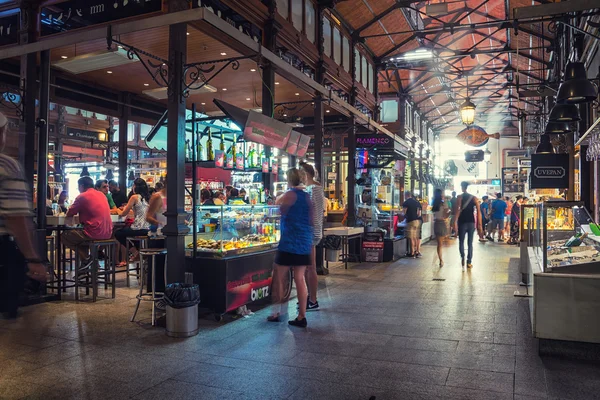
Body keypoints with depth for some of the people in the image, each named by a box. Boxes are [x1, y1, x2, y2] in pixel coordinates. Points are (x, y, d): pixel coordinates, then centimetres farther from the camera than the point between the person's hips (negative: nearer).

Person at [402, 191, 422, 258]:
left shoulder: (405, 203, -8)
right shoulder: (417, 202, 12)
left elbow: (404, 213, -7)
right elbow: (419, 214, 13)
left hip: (411, 221, -6)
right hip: (418, 221, 6)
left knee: (411, 238, -1)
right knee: (417, 237, 12)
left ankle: (412, 253, 2)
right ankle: (418, 252, 16)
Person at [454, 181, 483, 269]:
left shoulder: (459, 197, -3)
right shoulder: (474, 198, 5)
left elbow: (458, 210, -15)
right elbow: (478, 212, -1)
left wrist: (455, 222, -16)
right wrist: (479, 224, 0)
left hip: (462, 222, -2)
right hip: (471, 222, 2)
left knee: (461, 241, 12)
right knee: (470, 243, 8)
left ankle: (462, 258, -6)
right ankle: (469, 262, 8)